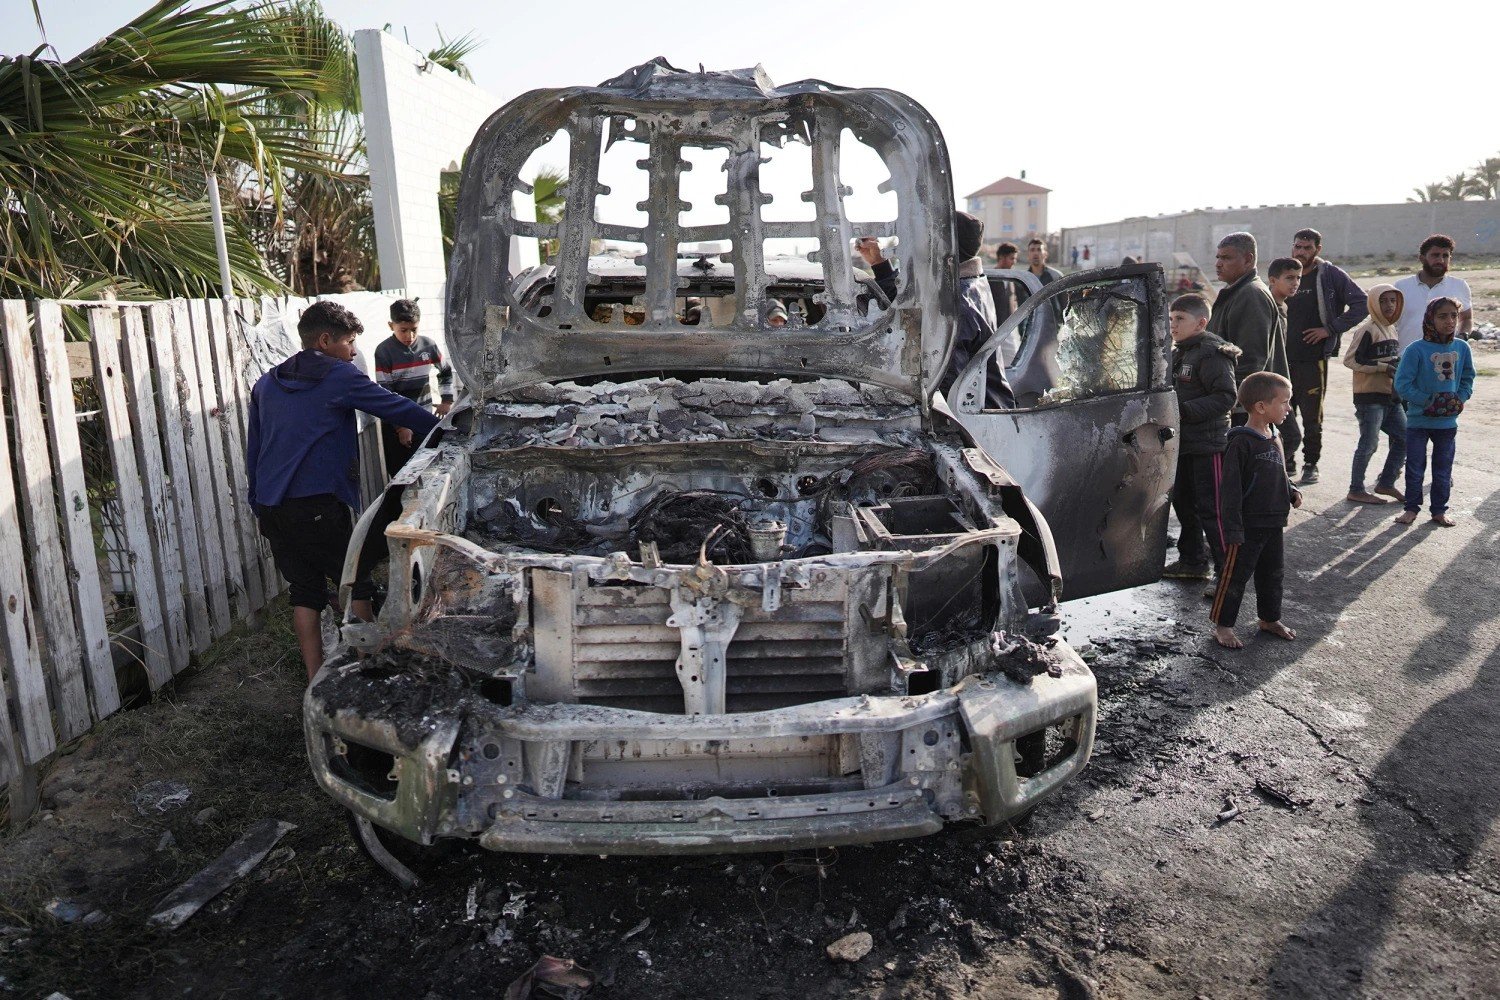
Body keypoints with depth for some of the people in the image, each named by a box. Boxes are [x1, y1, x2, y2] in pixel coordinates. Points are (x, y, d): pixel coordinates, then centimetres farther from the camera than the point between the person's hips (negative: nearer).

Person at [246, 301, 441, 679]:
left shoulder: (266, 384, 17)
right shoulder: (339, 377, -2)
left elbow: (253, 450, 19)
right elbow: (397, 408, 1)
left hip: (271, 509, 7)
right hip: (317, 505, -6)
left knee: (304, 594, 10)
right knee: (356, 585, 7)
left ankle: (316, 680, 13)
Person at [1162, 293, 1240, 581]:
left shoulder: (1212, 354, -16)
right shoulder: (1177, 353, 13)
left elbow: (1226, 397, -22)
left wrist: (1183, 411, -26)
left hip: (1208, 444, -10)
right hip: (1182, 443, 10)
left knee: (1211, 509, -6)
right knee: (1183, 503, 18)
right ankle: (1192, 562, 31)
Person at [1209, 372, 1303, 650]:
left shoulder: (1274, 438, 7)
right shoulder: (1241, 443, -19)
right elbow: (1230, 489, -20)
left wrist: (1291, 491, 3)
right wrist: (1233, 530, -21)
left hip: (1273, 523, 8)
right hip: (1248, 526, -8)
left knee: (1272, 573, 20)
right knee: (1236, 575, 2)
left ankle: (1270, 618, 37)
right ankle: (1222, 625, 14)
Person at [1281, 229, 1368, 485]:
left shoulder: (1330, 274, -4)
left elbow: (1361, 304, -6)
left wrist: (1330, 329, -12)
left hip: (1313, 358, -5)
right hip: (1283, 358, 5)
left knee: (1311, 417, 2)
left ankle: (1311, 464, 13)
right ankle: (1286, 460, 21)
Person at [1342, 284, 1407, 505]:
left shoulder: (1391, 329, 14)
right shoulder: (1368, 329, -11)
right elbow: (1350, 359, -18)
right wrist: (1383, 367, -18)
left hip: (1391, 397, 8)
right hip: (1370, 397, -8)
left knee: (1405, 438, 9)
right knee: (1369, 444, -5)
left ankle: (1386, 483, 21)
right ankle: (1356, 491, 6)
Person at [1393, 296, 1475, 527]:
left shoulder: (1462, 348, 0)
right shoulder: (1416, 350, -14)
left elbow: (1468, 379, 12)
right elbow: (1402, 384, -14)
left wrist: (1459, 399, -4)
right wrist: (1428, 401, -17)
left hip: (1448, 421, 4)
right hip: (1418, 420, -4)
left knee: (1443, 469, 12)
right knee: (1415, 467, 6)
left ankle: (1439, 510, 24)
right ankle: (1412, 508, 19)